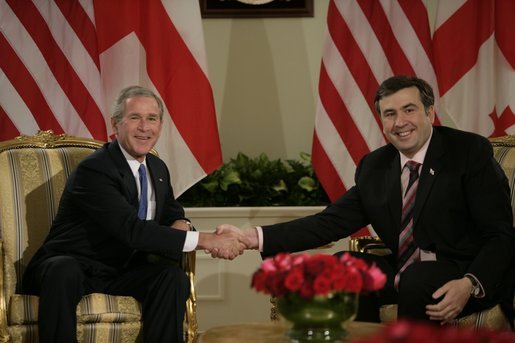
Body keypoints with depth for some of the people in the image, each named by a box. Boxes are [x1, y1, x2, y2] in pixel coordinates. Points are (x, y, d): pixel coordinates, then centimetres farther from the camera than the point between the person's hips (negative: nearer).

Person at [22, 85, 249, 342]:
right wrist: (204, 240, -30)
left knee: (172, 275, -21)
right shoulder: (93, 171, -19)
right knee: (63, 271, -39)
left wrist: (180, 224, -7)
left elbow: (172, 213, 21)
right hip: (70, 267, -6)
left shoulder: (157, 168, 7)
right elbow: (133, 230, -28)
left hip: (121, 273, 6)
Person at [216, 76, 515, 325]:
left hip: (474, 275, -5)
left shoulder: (471, 151, -8)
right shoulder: (374, 167, 7)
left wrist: (470, 285, -30)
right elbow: (330, 222, 2)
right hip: (406, 272, 5)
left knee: (417, 280, -33)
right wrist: (254, 237, -10)